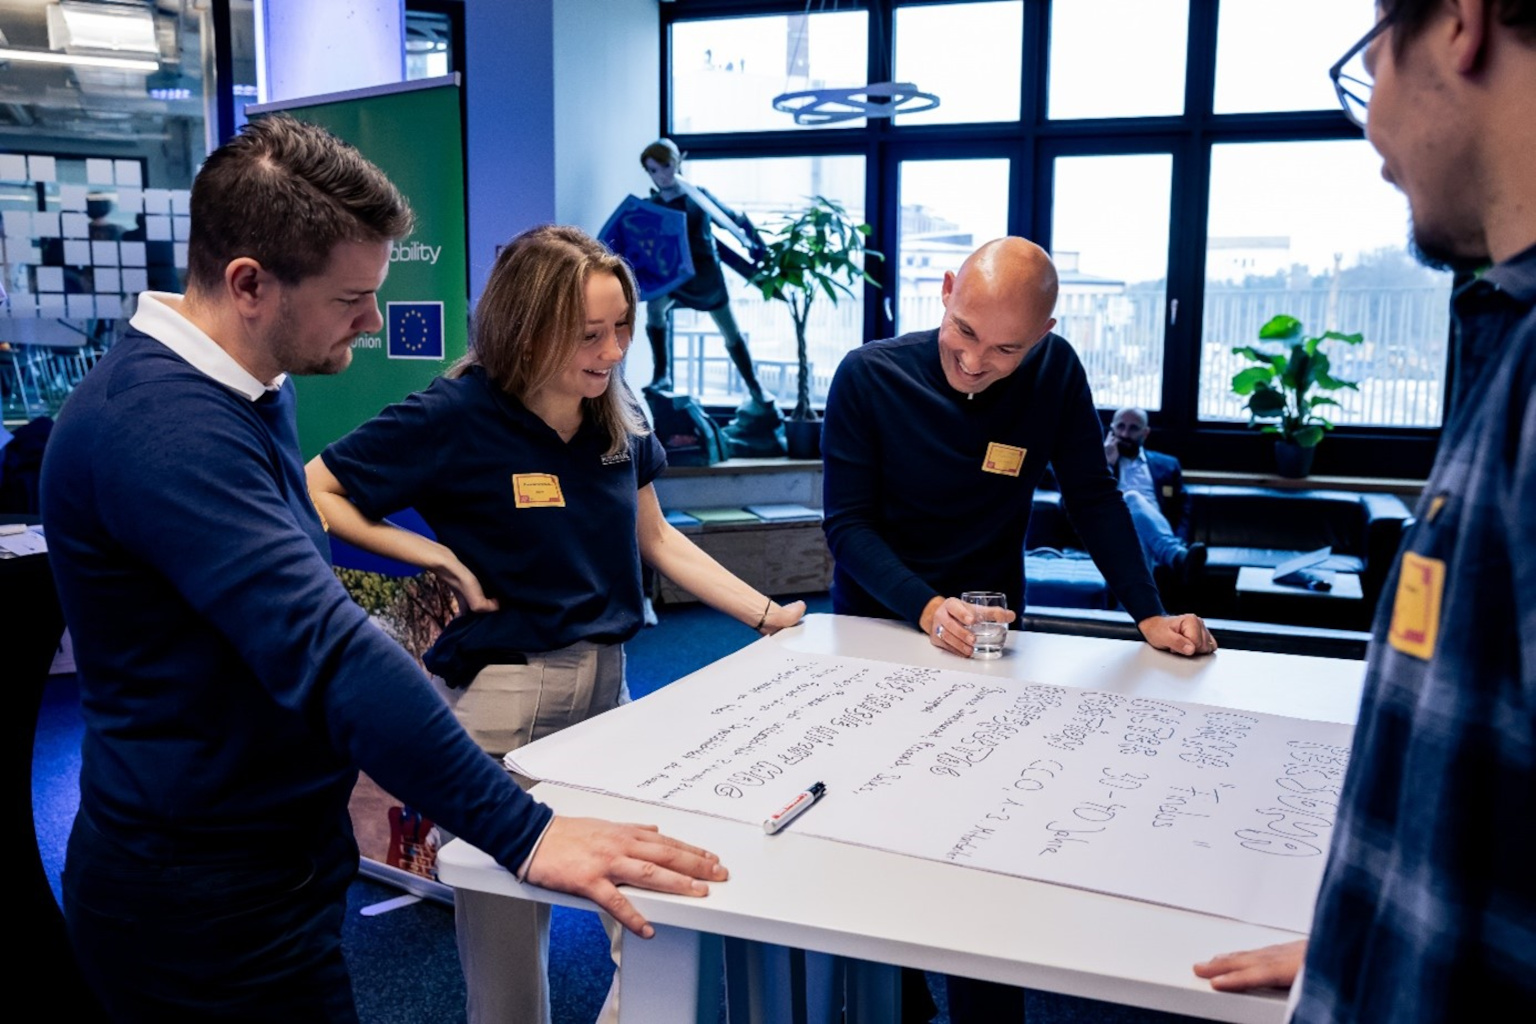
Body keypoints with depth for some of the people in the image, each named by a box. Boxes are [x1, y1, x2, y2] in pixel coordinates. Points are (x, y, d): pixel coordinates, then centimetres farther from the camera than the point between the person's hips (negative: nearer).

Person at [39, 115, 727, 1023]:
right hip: (207, 902, -9)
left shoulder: (249, 388, 5)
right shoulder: (165, 427, -27)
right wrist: (524, 834, -36)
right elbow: (322, 647, -36)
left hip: (275, 858, 9)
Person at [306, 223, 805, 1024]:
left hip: (608, 687, 6)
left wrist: (766, 614, 8)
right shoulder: (455, 418, -15)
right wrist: (439, 556, -16)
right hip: (501, 702, -6)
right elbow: (314, 493, -11)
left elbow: (657, 541, 13)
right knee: (508, 947, 8)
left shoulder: (618, 417, 3)